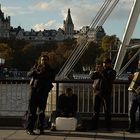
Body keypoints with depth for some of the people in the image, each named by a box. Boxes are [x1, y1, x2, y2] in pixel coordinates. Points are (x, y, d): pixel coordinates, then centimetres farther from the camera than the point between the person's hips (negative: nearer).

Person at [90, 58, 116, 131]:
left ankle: (108, 126, 4)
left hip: (106, 93, -4)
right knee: (96, 110, 6)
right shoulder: (99, 70, 18)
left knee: (107, 111, -2)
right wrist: (96, 71, -8)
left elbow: (109, 78, -14)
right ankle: (94, 125, 12)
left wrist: (102, 71, -16)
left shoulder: (112, 71, 6)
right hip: (97, 92, 4)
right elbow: (91, 76, 8)